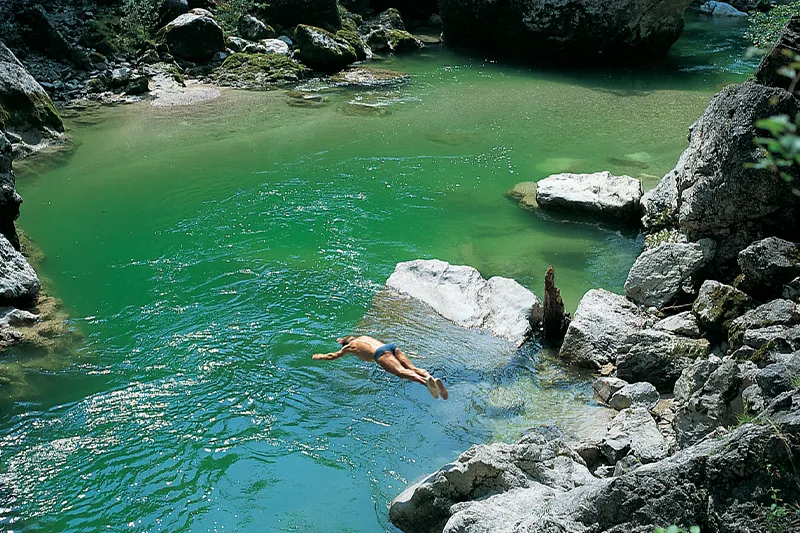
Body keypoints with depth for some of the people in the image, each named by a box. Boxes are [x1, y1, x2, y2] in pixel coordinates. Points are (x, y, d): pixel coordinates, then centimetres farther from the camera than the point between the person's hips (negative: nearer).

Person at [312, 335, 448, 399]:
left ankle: (425, 380, -55)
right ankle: (432, 378, -39)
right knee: (412, 368, -10)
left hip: (381, 353, -7)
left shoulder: (350, 346, 25)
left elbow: (333, 356, 35)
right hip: (392, 346, 7)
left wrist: (319, 356, 53)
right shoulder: (363, 337, 43)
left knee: (401, 371, -28)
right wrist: (344, 339, 87)